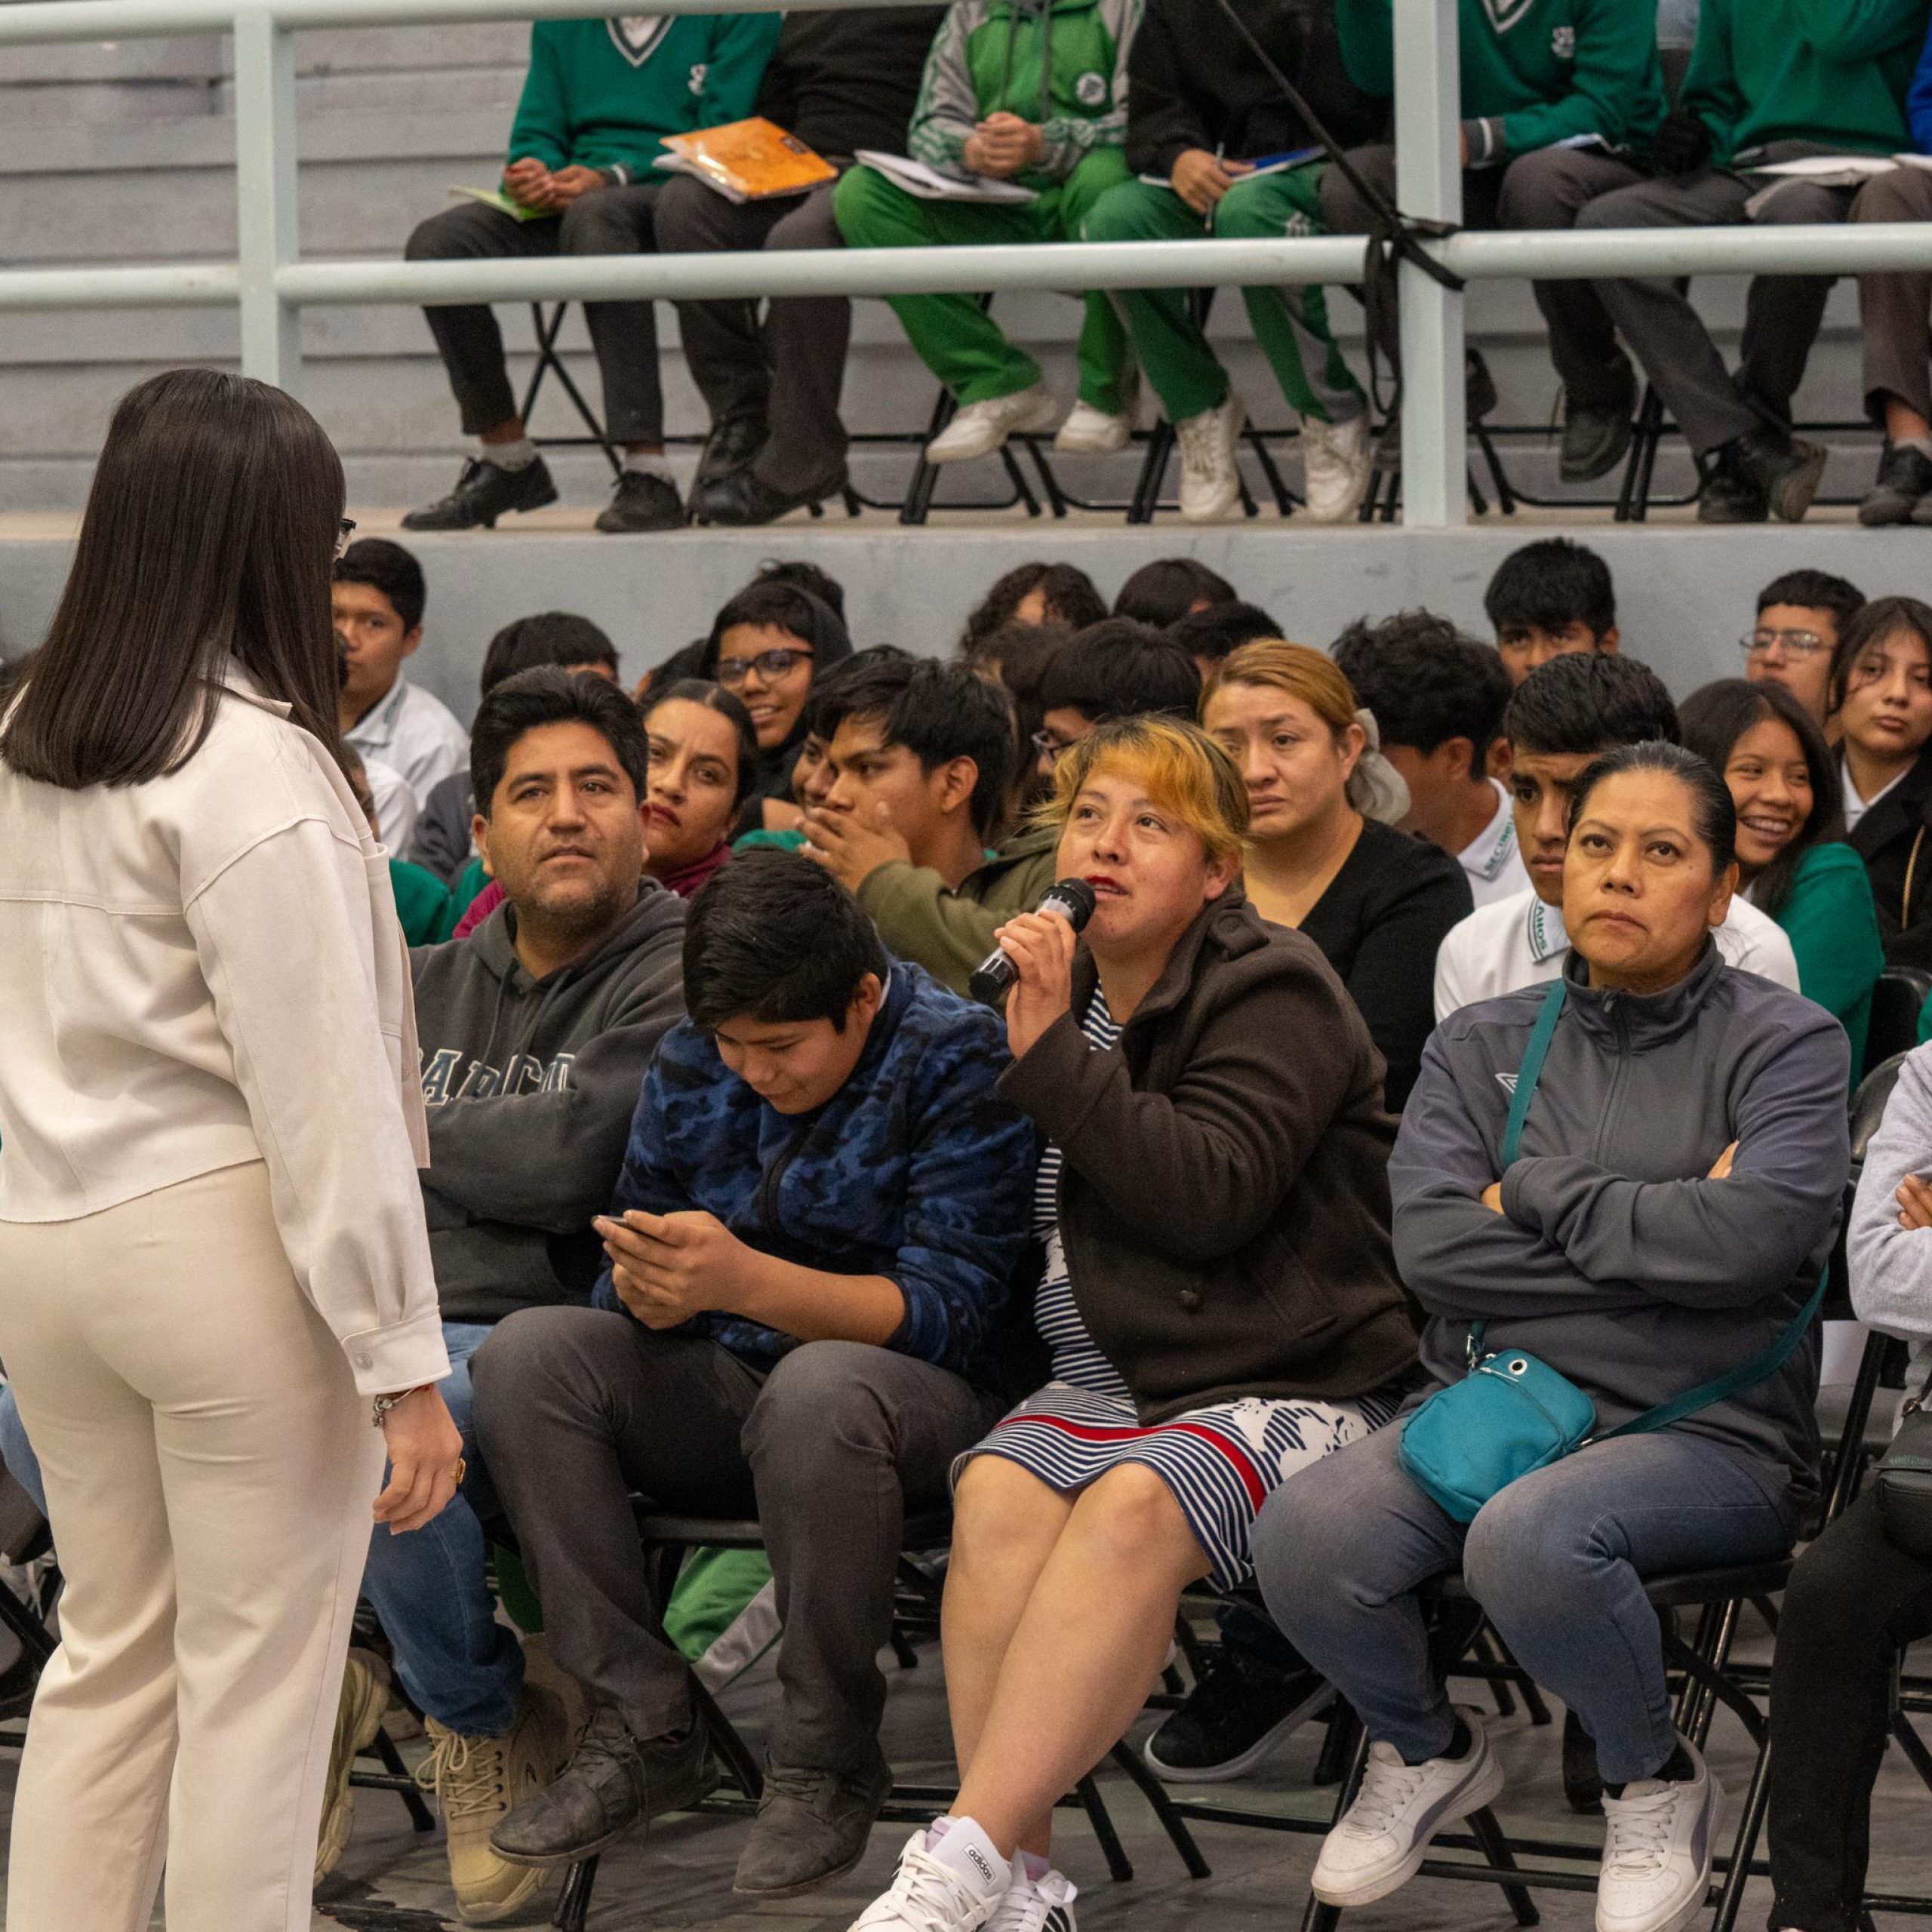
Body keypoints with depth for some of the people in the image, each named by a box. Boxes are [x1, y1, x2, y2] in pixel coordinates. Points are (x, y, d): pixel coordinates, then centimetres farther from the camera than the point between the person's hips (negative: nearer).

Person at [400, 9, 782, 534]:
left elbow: (724, 139, -7)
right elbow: (537, 131, 17)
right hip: (567, 200, 5)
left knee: (594, 216, -39)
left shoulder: (736, 15, 2)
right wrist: (530, 173, -8)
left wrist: (612, 178, -18)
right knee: (438, 241, -20)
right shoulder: (560, 23, 19)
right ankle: (506, 460, -9)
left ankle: (647, 472, -43)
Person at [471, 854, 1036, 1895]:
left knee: (818, 1389, -40)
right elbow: (629, 1290, 8)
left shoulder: (957, 1057, -12)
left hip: (923, 1395, -6)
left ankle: (827, 1761, -22)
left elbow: (948, 1309, -18)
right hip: (724, 1394, 6)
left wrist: (745, 1280, -32)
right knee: (527, 1355, -18)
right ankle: (642, 1730, -17)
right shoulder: (690, 1064, 5)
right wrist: (650, 1289, -19)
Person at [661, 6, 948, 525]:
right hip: (799, 177, 7)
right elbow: (767, 115, 29)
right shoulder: (803, 16, 24)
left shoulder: (942, 13, 2)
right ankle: (739, 415, -16)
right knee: (684, 200, -18)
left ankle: (798, 461, -27)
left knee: (799, 235, -37)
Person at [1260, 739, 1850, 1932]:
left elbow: (1755, 1234, -18)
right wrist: (1659, 1247, -9)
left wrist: (1535, 1195, -7)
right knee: (1305, 1534, -27)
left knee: (1528, 1539, -36)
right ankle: (1428, 1753, 7)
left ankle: (1660, 1788, -4)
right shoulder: (1483, 1047, 12)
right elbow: (1430, 1248, -5)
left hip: (1710, 1437, -3)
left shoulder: (1786, 1045, 2)